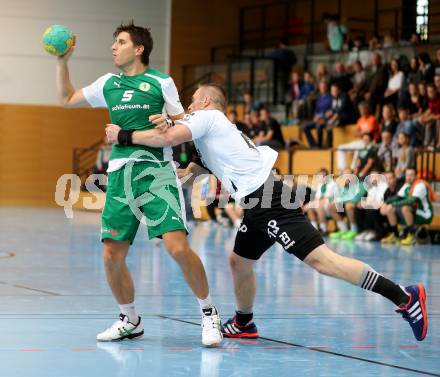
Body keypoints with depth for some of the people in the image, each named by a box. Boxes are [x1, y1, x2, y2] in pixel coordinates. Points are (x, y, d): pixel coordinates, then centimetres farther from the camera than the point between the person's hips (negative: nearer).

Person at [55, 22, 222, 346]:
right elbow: (67, 98, 28)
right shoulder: (108, 84, 16)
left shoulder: (161, 82, 3)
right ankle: (130, 321, 22)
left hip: (156, 173, -5)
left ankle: (209, 313, 1)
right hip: (120, 174, 5)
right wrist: (62, 62, 18)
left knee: (178, 247, -18)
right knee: (112, 256, 1)